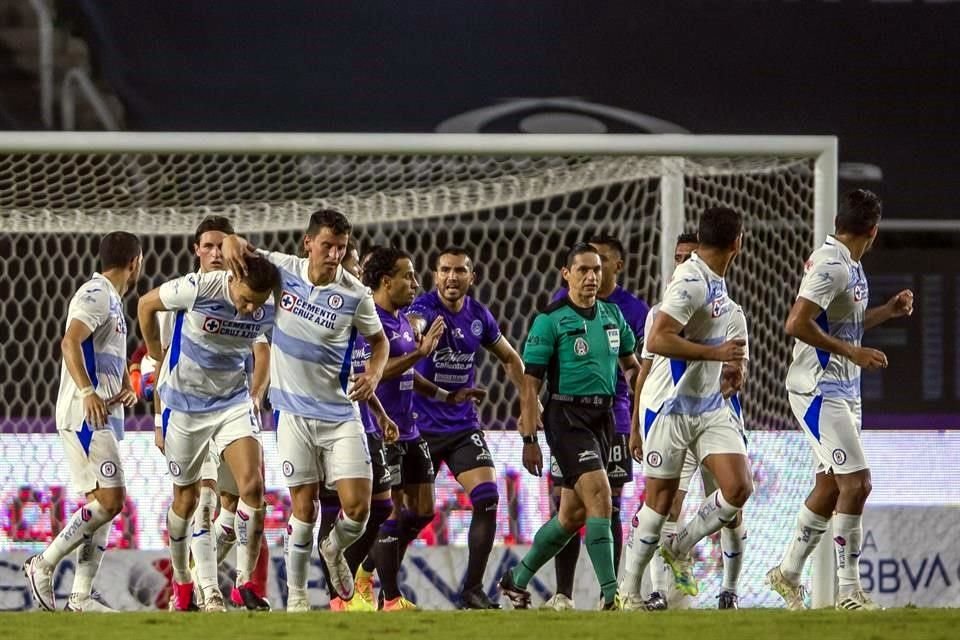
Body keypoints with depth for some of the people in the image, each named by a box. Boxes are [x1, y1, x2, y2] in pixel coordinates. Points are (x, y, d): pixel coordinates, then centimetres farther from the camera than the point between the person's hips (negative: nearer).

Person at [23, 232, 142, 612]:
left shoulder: (112, 300, 22)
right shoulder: (96, 295, -9)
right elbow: (70, 341, -24)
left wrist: (127, 388, 11)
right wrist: (87, 392, -34)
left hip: (104, 414, 10)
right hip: (85, 414, -10)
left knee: (101, 503, 7)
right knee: (110, 500, -16)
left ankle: (81, 596, 6)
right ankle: (44, 565, -10)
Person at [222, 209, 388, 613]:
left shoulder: (355, 295, -8)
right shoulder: (284, 270, -5)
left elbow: (378, 339, 9)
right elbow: (236, 249, 8)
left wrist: (374, 373, -10)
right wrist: (233, 242, -16)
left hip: (341, 413, 0)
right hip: (294, 411, 0)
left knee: (357, 507, -7)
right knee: (304, 507, 0)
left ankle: (334, 550, 27)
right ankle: (296, 593, 15)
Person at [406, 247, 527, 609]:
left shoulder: (479, 315, 3)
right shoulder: (425, 308, -13)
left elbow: (509, 358, 20)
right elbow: (411, 326, -40)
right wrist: (415, 331, -64)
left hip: (464, 425, 4)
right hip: (422, 426, -4)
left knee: (487, 499, -12)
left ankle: (472, 591, -3)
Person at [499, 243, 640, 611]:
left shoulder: (613, 315, 11)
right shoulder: (550, 320, -7)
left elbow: (631, 365, 24)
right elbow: (530, 383, -7)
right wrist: (529, 439, -11)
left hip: (603, 415, 7)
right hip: (567, 416, -7)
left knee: (573, 512, 10)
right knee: (599, 497, -20)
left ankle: (517, 580, 26)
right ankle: (611, 596, -21)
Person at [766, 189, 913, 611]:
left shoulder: (850, 268, 13)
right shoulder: (830, 266, -18)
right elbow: (796, 324, -25)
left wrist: (887, 311, 16)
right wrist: (852, 352, -23)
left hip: (845, 391, 10)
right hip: (819, 390, -10)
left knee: (830, 486, 14)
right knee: (856, 482, -13)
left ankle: (788, 573, 26)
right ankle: (849, 590, -9)